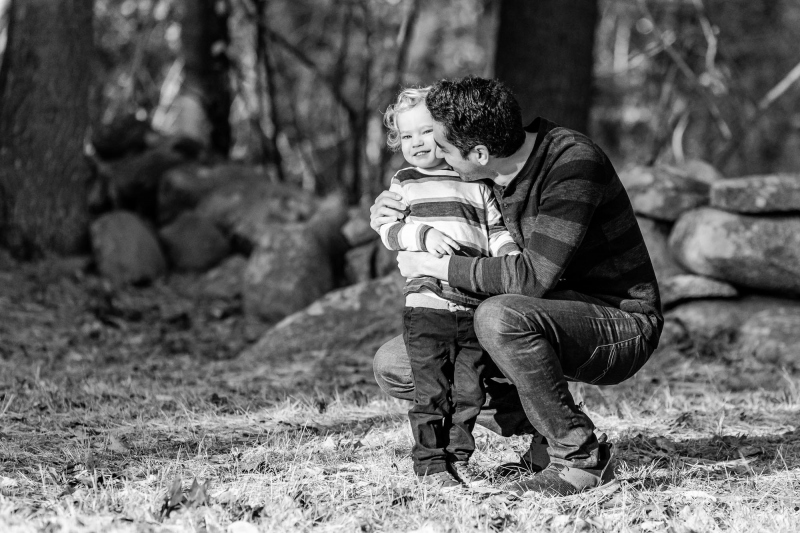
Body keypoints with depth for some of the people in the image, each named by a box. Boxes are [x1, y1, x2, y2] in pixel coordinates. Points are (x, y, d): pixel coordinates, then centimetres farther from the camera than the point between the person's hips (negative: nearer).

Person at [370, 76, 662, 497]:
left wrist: (437, 267, -23)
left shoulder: (573, 162, -25)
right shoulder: (482, 176, -1)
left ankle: (582, 458, -19)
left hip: (621, 324, -8)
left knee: (499, 316, -38)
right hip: (551, 317, 8)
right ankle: (549, 435, 2)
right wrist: (385, 221, -5)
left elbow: (533, 276, -32)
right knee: (393, 366, 1)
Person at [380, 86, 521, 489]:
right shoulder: (403, 184, 9)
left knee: (469, 391, 7)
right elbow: (388, 229, -1)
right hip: (426, 305, -2)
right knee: (430, 392, -3)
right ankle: (430, 463, 6)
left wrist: (510, 251, -6)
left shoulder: (476, 184, 12)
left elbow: (495, 230, 15)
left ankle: (458, 459, 18)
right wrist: (424, 235, -19)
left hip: (474, 307, 2)